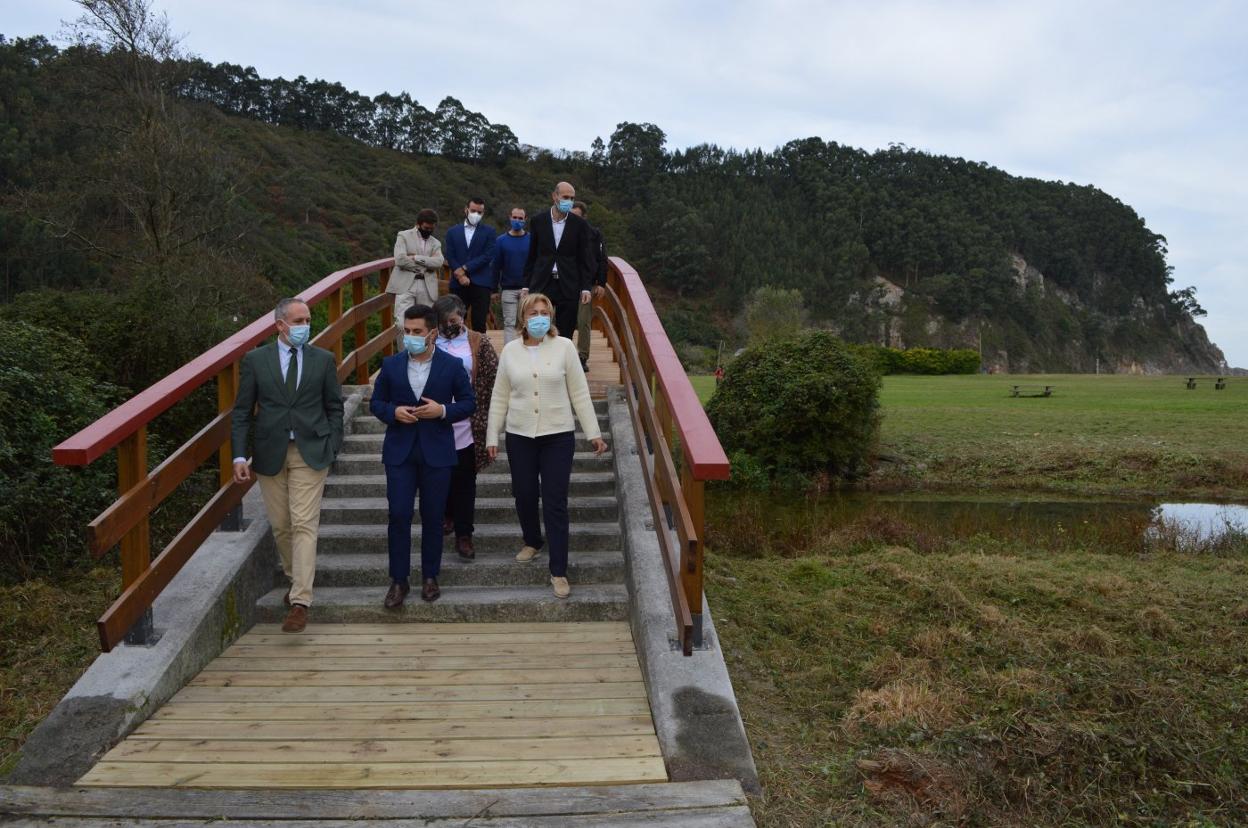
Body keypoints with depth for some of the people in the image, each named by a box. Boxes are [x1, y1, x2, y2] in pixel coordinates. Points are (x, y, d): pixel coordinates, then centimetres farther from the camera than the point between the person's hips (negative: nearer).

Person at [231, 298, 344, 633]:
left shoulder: (323, 360, 2)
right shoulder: (255, 360, 1)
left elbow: (334, 407, 7)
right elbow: (242, 412, 2)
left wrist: (332, 448, -2)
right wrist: (239, 456, -6)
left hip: (310, 453, -1)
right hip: (270, 454, 2)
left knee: (304, 524, -8)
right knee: (280, 526, 11)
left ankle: (300, 601, -7)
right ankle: (295, 577, 33)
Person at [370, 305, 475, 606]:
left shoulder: (452, 365, -1)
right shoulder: (391, 365, 4)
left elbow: (468, 403, 3)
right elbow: (376, 402, 9)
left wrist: (443, 410, -15)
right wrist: (393, 412, -12)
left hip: (437, 451, -1)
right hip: (400, 450, 1)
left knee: (433, 516, 7)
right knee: (399, 515, -2)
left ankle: (430, 576, 22)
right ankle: (398, 580, 10)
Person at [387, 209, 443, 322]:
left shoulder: (436, 243, 18)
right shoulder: (404, 236, 6)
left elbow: (438, 262, -3)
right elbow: (400, 259, -10)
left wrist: (416, 257, -10)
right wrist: (424, 267, -5)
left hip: (427, 287, 4)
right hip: (405, 285, -4)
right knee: (402, 324, -13)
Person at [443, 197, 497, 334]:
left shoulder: (489, 232, 7)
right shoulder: (453, 232, 13)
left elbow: (487, 256, -4)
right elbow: (450, 257, 4)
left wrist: (465, 268, -9)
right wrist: (460, 275, -11)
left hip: (481, 283, -2)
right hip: (458, 284, 2)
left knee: (479, 325, -2)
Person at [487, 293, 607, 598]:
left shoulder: (564, 347, -3)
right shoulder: (510, 350, 2)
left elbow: (579, 393, -1)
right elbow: (500, 397, 7)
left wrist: (593, 432, -3)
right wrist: (492, 436, 6)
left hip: (558, 436, -2)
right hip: (519, 436, 3)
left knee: (555, 503, -3)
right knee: (524, 495, 13)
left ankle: (558, 571, 4)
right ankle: (532, 542, 42)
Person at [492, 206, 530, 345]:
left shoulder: (531, 239, 3)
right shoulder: (501, 240, 4)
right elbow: (496, 266, 5)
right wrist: (494, 288, 2)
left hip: (527, 288, 0)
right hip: (508, 289, 0)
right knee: (509, 323, 0)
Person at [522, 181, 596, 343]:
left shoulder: (580, 224, 2)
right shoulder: (538, 221, 4)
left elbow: (585, 257, 4)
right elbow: (531, 256, 8)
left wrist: (586, 287, -2)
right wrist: (526, 285, 6)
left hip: (568, 286, 0)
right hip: (541, 283, 0)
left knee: (565, 335, 2)